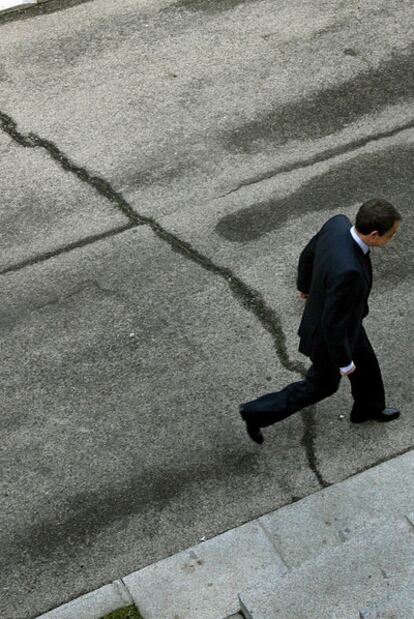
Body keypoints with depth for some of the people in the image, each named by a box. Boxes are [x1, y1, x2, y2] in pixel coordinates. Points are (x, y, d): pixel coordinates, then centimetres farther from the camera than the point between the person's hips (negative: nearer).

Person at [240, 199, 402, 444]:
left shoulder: (339, 223, -23)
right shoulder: (347, 270, -47)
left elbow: (308, 254, -2)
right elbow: (332, 323, -34)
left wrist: (306, 286, 19)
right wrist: (343, 362, -17)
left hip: (339, 316, 8)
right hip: (330, 335, -7)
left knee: (366, 363, 30)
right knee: (321, 385, 20)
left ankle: (369, 408, 59)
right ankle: (258, 413, 34)